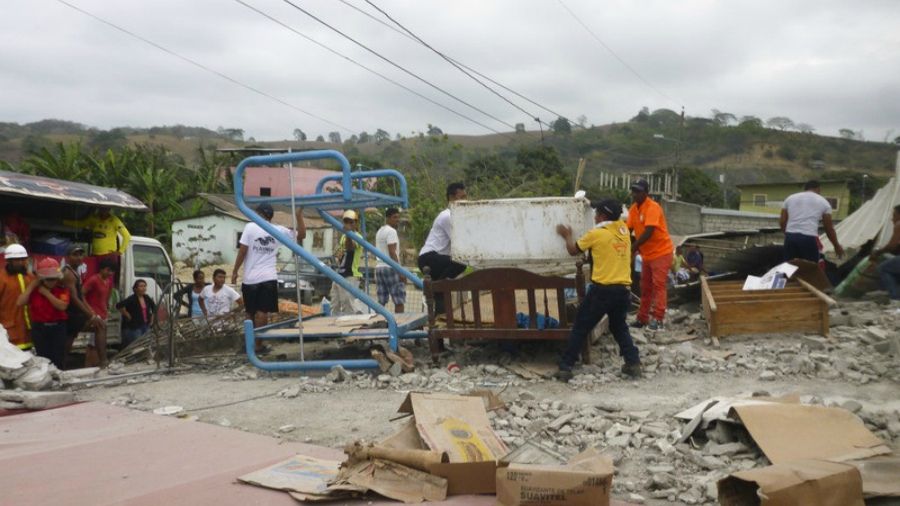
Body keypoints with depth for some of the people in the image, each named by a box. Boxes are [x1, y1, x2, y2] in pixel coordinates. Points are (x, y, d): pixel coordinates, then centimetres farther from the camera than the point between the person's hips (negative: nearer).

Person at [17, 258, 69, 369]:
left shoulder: (62, 289, -3)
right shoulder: (34, 289, -1)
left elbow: (62, 306, -19)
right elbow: (20, 303, -15)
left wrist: (46, 293, -18)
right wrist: (32, 285, -12)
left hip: (58, 327, -1)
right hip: (39, 328, 1)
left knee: (59, 360, 2)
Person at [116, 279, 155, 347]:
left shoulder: (147, 299, 8)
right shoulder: (131, 299, -14)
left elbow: (154, 307, 27)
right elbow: (119, 306, -27)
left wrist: (152, 318, 19)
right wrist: (127, 315, -19)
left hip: (146, 326, 7)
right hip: (133, 328, -7)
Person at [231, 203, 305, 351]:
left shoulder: (250, 227, -5)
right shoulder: (278, 230, 0)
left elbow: (242, 251, -7)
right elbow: (301, 235, 6)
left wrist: (235, 271, 2)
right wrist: (299, 215, 6)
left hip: (251, 278, -1)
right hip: (269, 278, 1)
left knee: (250, 312, 12)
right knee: (262, 312, 0)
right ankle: (257, 343, -1)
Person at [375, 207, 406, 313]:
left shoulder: (379, 231, 19)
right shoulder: (391, 231, -10)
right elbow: (392, 252, -17)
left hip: (379, 267, 9)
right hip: (390, 267, -9)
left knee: (381, 302, 7)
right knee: (399, 301, -6)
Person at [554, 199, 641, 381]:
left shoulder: (596, 234, -8)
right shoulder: (623, 229, 7)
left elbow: (573, 250, 7)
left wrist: (567, 235, 25)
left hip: (602, 289, -5)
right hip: (623, 289, 5)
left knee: (580, 328, 5)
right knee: (619, 327, 24)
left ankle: (565, 367, 5)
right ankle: (633, 363, 13)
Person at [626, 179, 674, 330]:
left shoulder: (653, 207, -21)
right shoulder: (633, 208, 4)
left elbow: (648, 232, -28)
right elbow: (629, 230, 4)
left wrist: (633, 247, -26)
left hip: (661, 252, -8)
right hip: (646, 254, 8)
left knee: (658, 285, -10)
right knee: (645, 287, 11)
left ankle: (657, 319, -10)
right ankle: (642, 318, 17)